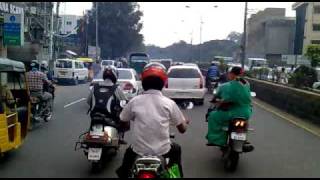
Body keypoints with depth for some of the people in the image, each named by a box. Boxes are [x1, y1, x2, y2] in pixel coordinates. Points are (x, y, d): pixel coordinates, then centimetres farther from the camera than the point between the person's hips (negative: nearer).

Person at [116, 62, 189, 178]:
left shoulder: (134, 101, -6)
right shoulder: (169, 103, -7)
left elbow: (124, 124, 7)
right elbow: (182, 129, 2)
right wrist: (185, 122, 24)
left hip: (139, 151, 1)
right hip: (162, 151, 0)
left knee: (129, 152, 35)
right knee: (176, 149, 33)